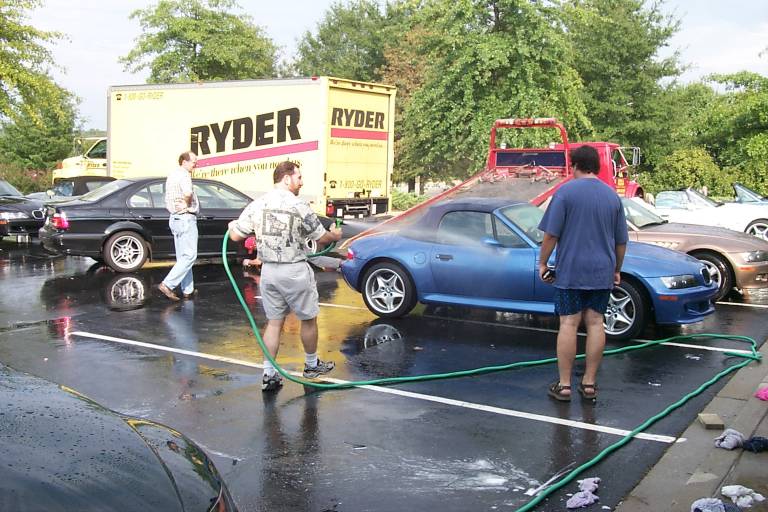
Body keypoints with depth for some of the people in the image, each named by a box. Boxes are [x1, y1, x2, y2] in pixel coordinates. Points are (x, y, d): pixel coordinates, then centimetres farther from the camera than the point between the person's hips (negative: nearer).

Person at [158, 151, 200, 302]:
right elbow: (188, 193, -33)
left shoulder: (172, 174, 18)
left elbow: (168, 200, 22)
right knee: (189, 256, -7)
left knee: (182, 256, 13)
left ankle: (188, 290, 18)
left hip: (175, 219, 10)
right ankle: (167, 284, -13)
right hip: (186, 218, -10)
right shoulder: (183, 174, -14)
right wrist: (187, 204, -13)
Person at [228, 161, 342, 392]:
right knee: (308, 319, 15)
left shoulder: (256, 205, 0)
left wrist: (232, 225, 26)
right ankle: (312, 365, 30)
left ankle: (269, 374, 9)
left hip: (268, 271, 5)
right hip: (294, 271, -5)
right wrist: (335, 235, 17)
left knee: (274, 322, 13)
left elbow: (236, 236, 2)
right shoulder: (299, 206, -12)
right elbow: (321, 238, -5)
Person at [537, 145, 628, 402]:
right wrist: (617, 270, 24)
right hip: (601, 273, 4)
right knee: (595, 323, 7)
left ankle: (564, 385, 2)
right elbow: (621, 241, 14)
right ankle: (589, 383, 12)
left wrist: (543, 263, -1)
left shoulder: (565, 192, -6)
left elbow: (551, 234, -11)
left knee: (568, 324, -1)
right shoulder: (612, 195, 9)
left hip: (570, 271, -4)